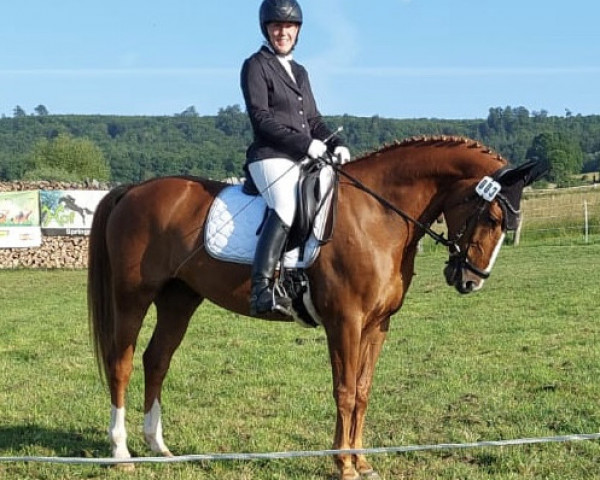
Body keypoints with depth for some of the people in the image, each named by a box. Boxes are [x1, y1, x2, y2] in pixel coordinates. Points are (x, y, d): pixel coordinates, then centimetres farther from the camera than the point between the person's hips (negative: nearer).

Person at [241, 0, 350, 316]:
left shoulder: (299, 72, 24)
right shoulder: (256, 66, 2)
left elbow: (313, 120, 23)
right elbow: (261, 118, -9)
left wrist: (335, 145, 3)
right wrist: (305, 143, -16)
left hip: (304, 159, 8)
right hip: (271, 157, -8)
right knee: (287, 206, -33)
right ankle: (261, 287, -42)